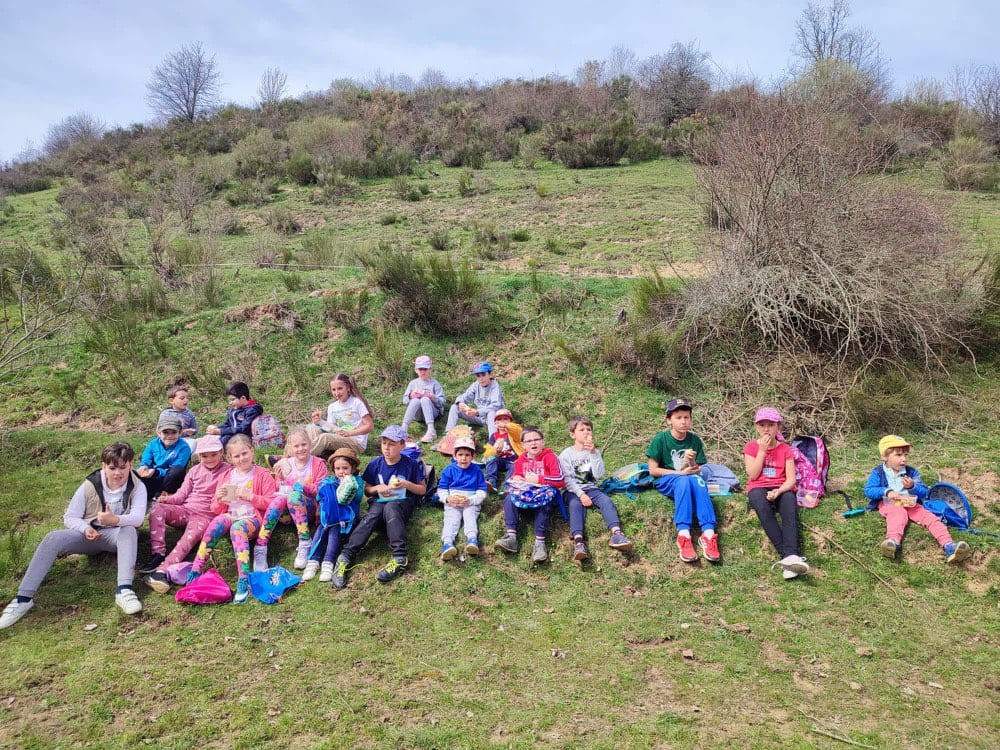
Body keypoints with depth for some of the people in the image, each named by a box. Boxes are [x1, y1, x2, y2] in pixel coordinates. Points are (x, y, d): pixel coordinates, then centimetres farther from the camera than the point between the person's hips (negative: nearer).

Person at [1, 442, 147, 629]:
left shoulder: (137, 487, -12)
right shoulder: (90, 485, -6)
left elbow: (137, 518, -26)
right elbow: (70, 517, -1)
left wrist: (116, 520, -48)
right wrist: (86, 529, -23)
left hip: (116, 535, -2)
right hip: (88, 534, 2)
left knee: (129, 530, -36)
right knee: (52, 538, -23)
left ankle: (124, 590, -48)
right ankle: (23, 598, -23)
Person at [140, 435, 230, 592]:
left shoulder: (227, 471, 4)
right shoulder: (195, 470, 18)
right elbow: (182, 493, 14)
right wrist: (168, 499, -6)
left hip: (205, 516, -5)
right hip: (184, 510, 5)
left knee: (191, 535, -35)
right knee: (158, 508, -22)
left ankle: (162, 570, -52)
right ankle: (158, 554, -29)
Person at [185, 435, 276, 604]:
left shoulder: (263, 475, 8)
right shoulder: (226, 476, 20)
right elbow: (216, 510, 20)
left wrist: (250, 496, -13)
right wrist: (219, 499, -2)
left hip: (252, 518, -3)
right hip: (230, 515, 3)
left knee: (237, 527, -37)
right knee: (216, 522, -32)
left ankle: (244, 580, -49)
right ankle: (196, 570, -37)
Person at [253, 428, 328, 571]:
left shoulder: (318, 464, 5)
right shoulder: (285, 464, 14)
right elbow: (277, 490, 13)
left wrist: (301, 485, -18)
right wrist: (280, 478, -6)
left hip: (309, 508, -3)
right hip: (286, 512, 3)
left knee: (294, 495, -36)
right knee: (279, 499, -33)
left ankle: (305, 543, -34)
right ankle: (260, 549, -37)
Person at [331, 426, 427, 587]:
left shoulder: (411, 464, 0)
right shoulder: (375, 464, 5)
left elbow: (423, 489, 6)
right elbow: (366, 490, 13)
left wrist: (407, 484, -13)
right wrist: (377, 488, -10)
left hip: (402, 503, -2)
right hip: (379, 502, 2)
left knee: (390, 508, -38)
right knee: (373, 513, -35)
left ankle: (400, 558, -48)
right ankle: (345, 557, -43)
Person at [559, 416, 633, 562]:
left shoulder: (595, 452, 11)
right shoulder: (566, 455, 4)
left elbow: (598, 475, -4)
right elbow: (568, 479, -6)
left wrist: (593, 453, -14)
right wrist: (581, 494, -20)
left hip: (591, 488, 3)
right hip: (573, 491, -3)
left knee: (606, 500, -26)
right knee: (575, 504, -33)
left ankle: (616, 534, -47)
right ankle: (578, 541, -54)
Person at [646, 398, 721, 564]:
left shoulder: (695, 440, 5)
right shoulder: (660, 439, -5)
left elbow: (698, 470, 8)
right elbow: (653, 470, -6)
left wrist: (692, 463, -15)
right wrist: (679, 473, -13)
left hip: (689, 479, 3)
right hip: (665, 480, -3)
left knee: (698, 480, -34)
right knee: (684, 481, -37)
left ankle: (708, 534, -44)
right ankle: (683, 534, -49)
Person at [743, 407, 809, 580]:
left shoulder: (785, 449, 11)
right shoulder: (751, 447, 8)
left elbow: (791, 479, 1)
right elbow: (753, 475, -5)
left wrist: (778, 491, -19)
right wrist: (762, 450, -6)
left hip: (781, 489, 1)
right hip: (758, 489, -1)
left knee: (790, 503, -35)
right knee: (763, 506, -37)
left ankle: (790, 556, -51)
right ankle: (787, 555, -45)